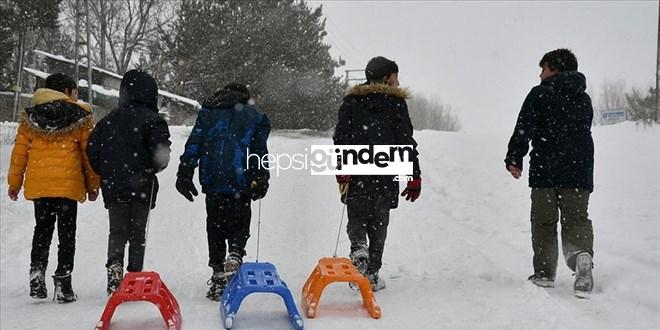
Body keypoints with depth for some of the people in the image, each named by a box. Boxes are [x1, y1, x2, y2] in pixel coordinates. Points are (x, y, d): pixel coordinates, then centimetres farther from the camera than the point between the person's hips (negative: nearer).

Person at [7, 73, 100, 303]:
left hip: (38, 185, 3)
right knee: (66, 232, 4)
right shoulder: (80, 116, 0)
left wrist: (14, 182, 15)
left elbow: (20, 151, 9)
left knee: (42, 229, 17)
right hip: (69, 184, -3)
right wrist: (93, 185, 8)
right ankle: (63, 283, 3)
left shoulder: (30, 116, 9)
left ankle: (37, 271, 3)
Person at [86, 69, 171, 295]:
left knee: (117, 231, 9)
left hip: (113, 186, 3)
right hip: (142, 186, -3)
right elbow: (161, 149, -18)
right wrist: (156, 167, 2)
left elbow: (92, 150, 9)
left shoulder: (107, 120, 10)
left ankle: (115, 264, -15)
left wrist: (106, 174, 18)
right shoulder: (152, 119, -6)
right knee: (138, 232, 7)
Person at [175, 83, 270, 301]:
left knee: (215, 226, 9)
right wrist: (261, 180, 5)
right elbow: (259, 151, 5)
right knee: (240, 225, 10)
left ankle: (218, 276, 8)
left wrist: (185, 174, 6)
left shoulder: (207, 113, 15)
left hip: (213, 182, 1)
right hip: (241, 183, -1)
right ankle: (235, 255, -18)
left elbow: (193, 145, 7)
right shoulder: (255, 117, 12)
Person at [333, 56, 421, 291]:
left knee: (357, 218, 13)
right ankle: (372, 274, 9)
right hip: (386, 177, -1)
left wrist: (342, 171, 1)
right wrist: (415, 177, 2)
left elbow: (341, 137, 2)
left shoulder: (351, 101, 8)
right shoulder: (395, 103, 2)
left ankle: (358, 248, -18)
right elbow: (407, 142, -1)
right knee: (378, 224, 9)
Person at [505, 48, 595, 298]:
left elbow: (523, 129, -8)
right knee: (576, 219, 5)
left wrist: (514, 159, -7)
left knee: (544, 221, 7)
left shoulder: (539, 94, 0)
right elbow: (584, 132, 21)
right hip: (579, 171, 4)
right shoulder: (584, 99, 16)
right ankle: (582, 254, -24)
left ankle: (544, 272, 9)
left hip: (545, 170, -3)